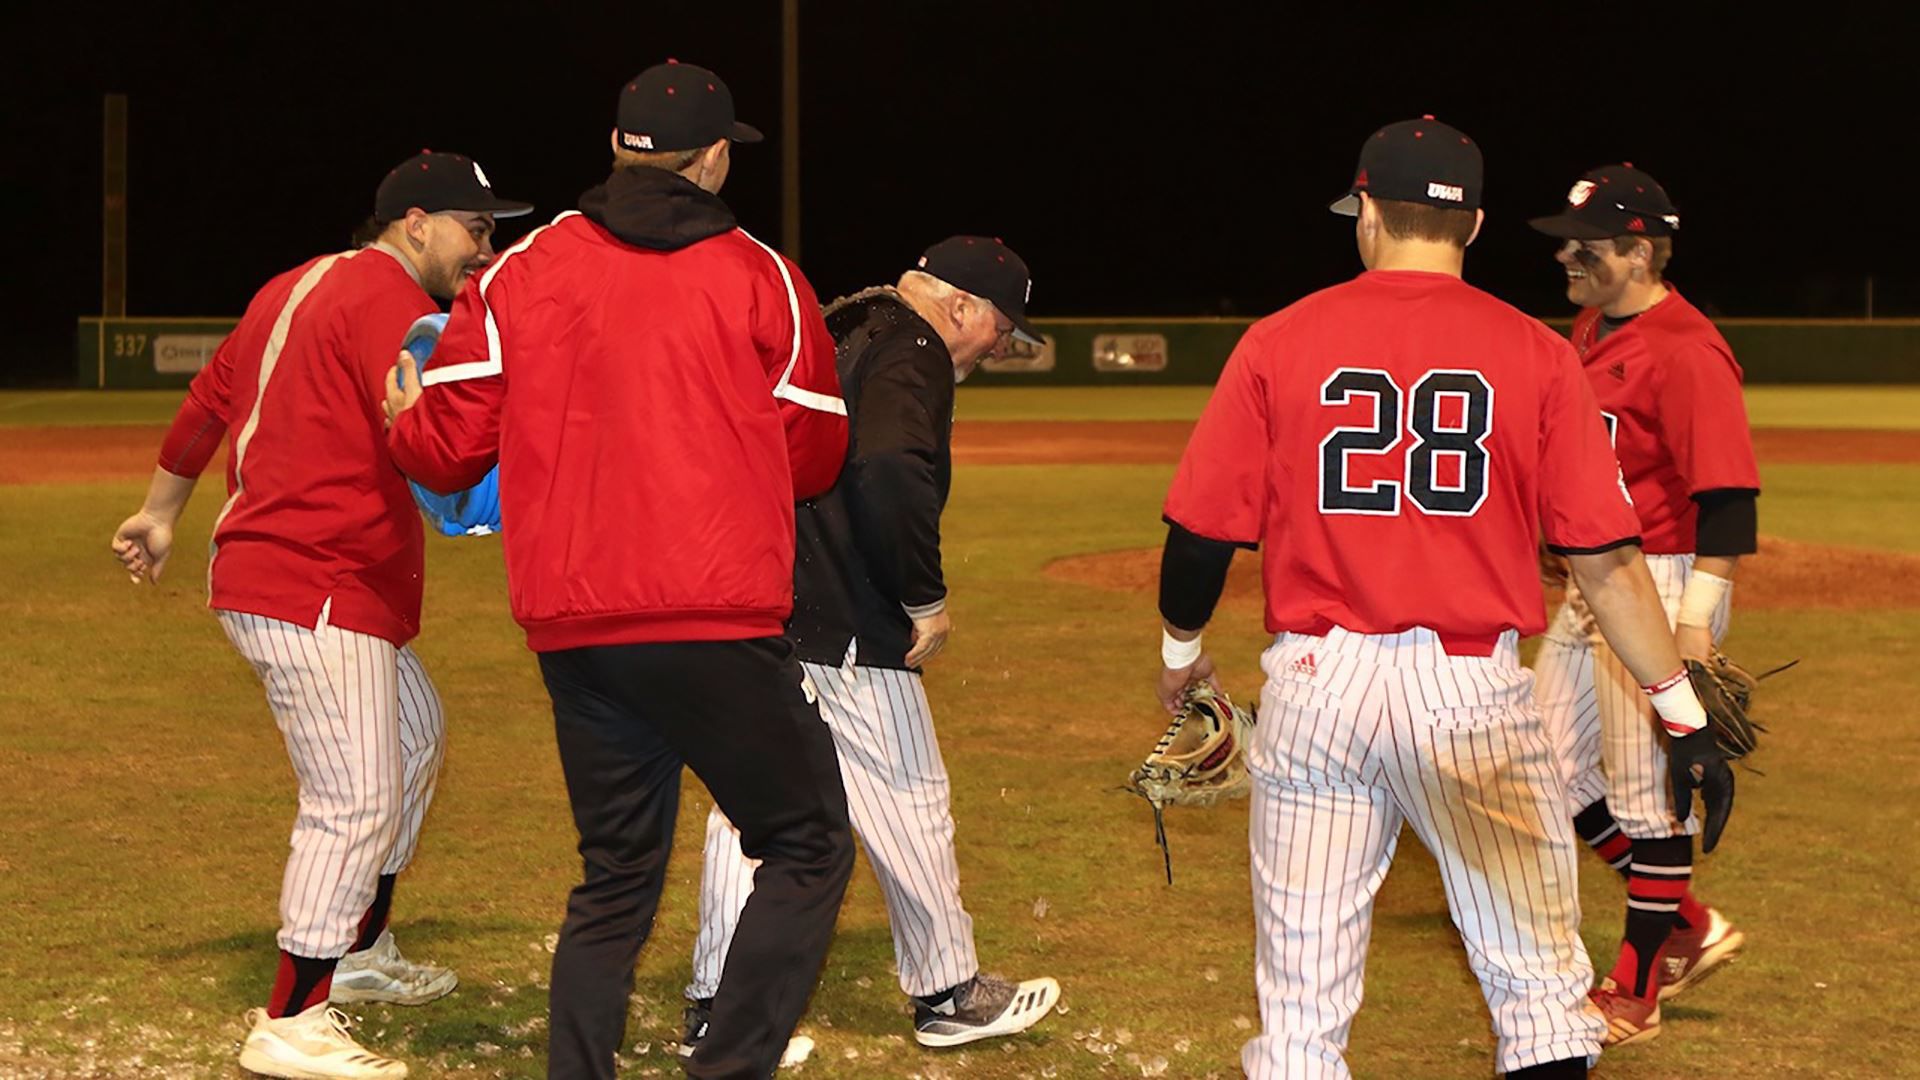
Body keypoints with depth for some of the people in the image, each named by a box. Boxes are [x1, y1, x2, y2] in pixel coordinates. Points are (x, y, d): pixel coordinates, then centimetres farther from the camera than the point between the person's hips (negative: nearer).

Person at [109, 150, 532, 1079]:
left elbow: (208, 398, 25)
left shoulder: (300, 287, 17)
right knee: (356, 801, -12)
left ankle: (360, 952, 38)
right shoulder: (386, 299, -14)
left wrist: (160, 512, 33)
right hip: (316, 592, -11)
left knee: (413, 736, 27)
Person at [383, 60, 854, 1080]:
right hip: (717, 628, -4)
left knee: (615, 879, 17)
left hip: (571, 632, 4)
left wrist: (401, 421, 28)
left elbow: (444, 450, 6)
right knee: (807, 849, 6)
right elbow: (814, 460, 9)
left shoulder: (520, 272, 7)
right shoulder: (762, 279, 1)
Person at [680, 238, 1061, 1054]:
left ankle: (714, 1009, 12)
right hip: (837, 628, -9)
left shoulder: (840, 334, 19)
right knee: (907, 801, 4)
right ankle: (947, 994, 15)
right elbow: (890, 471, -27)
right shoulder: (911, 351, -10)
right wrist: (927, 600, -19)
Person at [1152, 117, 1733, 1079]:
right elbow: (1604, 557, -3)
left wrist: (1181, 650, 22)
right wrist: (1682, 705, 4)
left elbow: (1201, 532, 4)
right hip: (1471, 688, -1)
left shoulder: (1279, 343, 1)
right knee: (1542, 994, 6)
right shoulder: (1532, 353, 0)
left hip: (1313, 685, 1)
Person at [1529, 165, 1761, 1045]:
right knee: (1554, 772, 14)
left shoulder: (1684, 351, -19)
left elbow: (1728, 493, -23)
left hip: (1663, 584, -10)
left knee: (1649, 792, -1)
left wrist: (1696, 627, -28)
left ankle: (1637, 993, 10)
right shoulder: (1589, 333, 11)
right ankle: (1689, 928, 26)